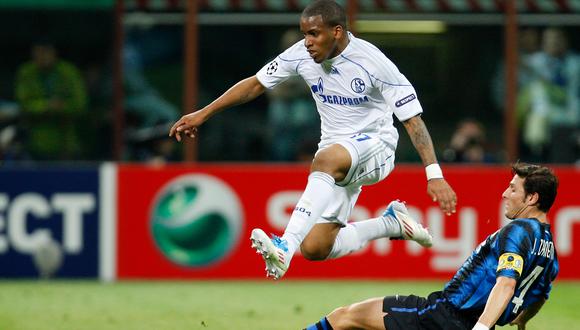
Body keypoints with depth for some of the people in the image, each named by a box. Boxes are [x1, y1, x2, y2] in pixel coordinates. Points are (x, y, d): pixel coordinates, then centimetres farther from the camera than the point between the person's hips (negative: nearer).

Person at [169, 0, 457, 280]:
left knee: (326, 159, -41)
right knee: (315, 249, -4)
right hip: (337, 156, 6)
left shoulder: (373, 63, -19)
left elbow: (412, 119, -17)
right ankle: (391, 224, 19)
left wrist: (434, 175, -24)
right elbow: (255, 84, 8)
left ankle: (285, 248, -49)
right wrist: (203, 114, 5)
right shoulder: (302, 54, -5)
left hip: (374, 145, -6)